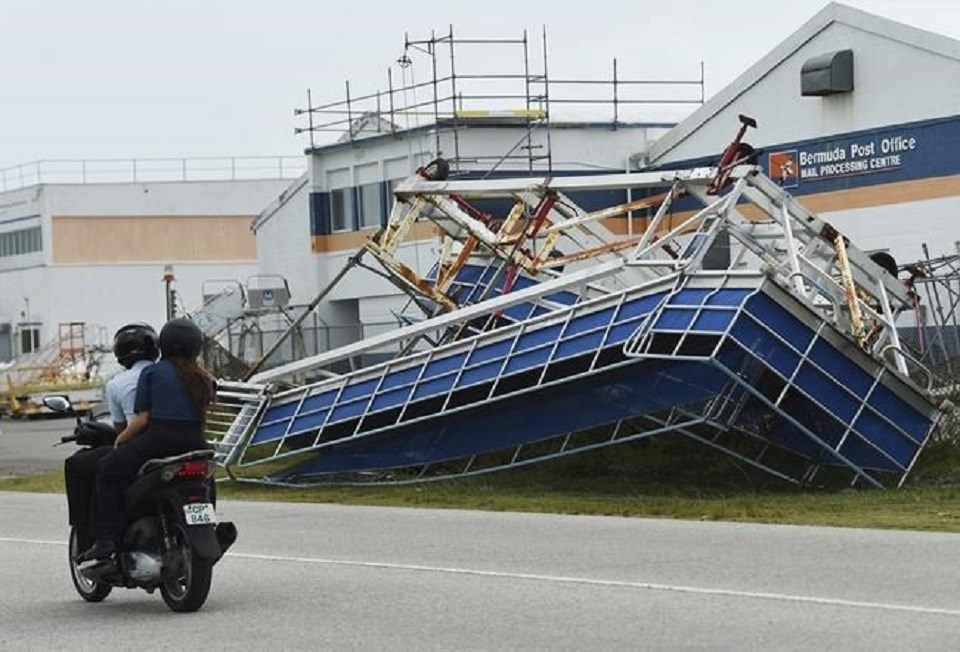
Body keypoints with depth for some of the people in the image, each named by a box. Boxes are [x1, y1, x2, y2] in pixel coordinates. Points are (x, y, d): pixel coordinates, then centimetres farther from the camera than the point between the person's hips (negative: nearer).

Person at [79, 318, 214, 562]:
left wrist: (120, 439, 12)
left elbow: (142, 418, -1)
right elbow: (201, 417, 16)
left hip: (159, 440, -5)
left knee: (106, 470, 9)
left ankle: (105, 540, -5)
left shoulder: (152, 372, 5)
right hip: (194, 445, 5)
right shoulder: (202, 379, 18)